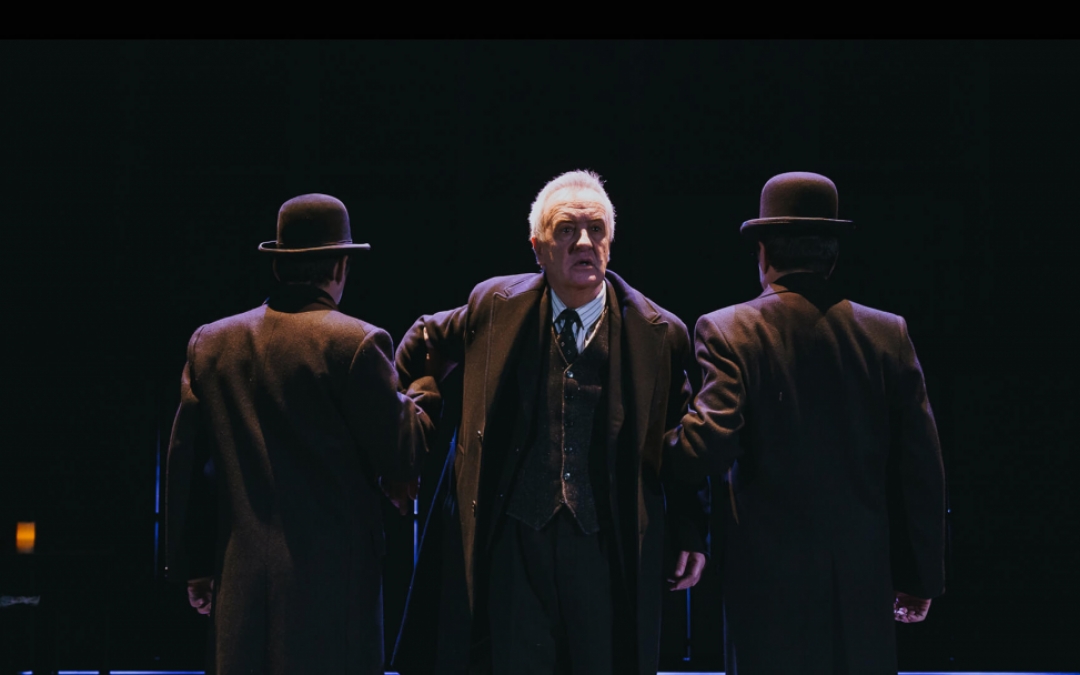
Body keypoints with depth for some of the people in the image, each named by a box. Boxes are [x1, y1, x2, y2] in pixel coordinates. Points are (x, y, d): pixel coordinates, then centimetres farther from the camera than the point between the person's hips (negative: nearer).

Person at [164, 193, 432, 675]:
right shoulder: (357, 344, -7)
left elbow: (185, 466, 10)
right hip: (332, 576, -4)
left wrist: (193, 565, 17)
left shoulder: (210, 343, 7)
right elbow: (402, 459, -4)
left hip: (239, 581, 4)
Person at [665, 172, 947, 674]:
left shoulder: (728, 331, -7)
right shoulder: (889, 334, 3)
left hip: (770, 581, -2)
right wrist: (919, 577, 11)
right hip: (866, 581, 3)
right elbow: (921, 468, 3)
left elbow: (710, 444, -18)